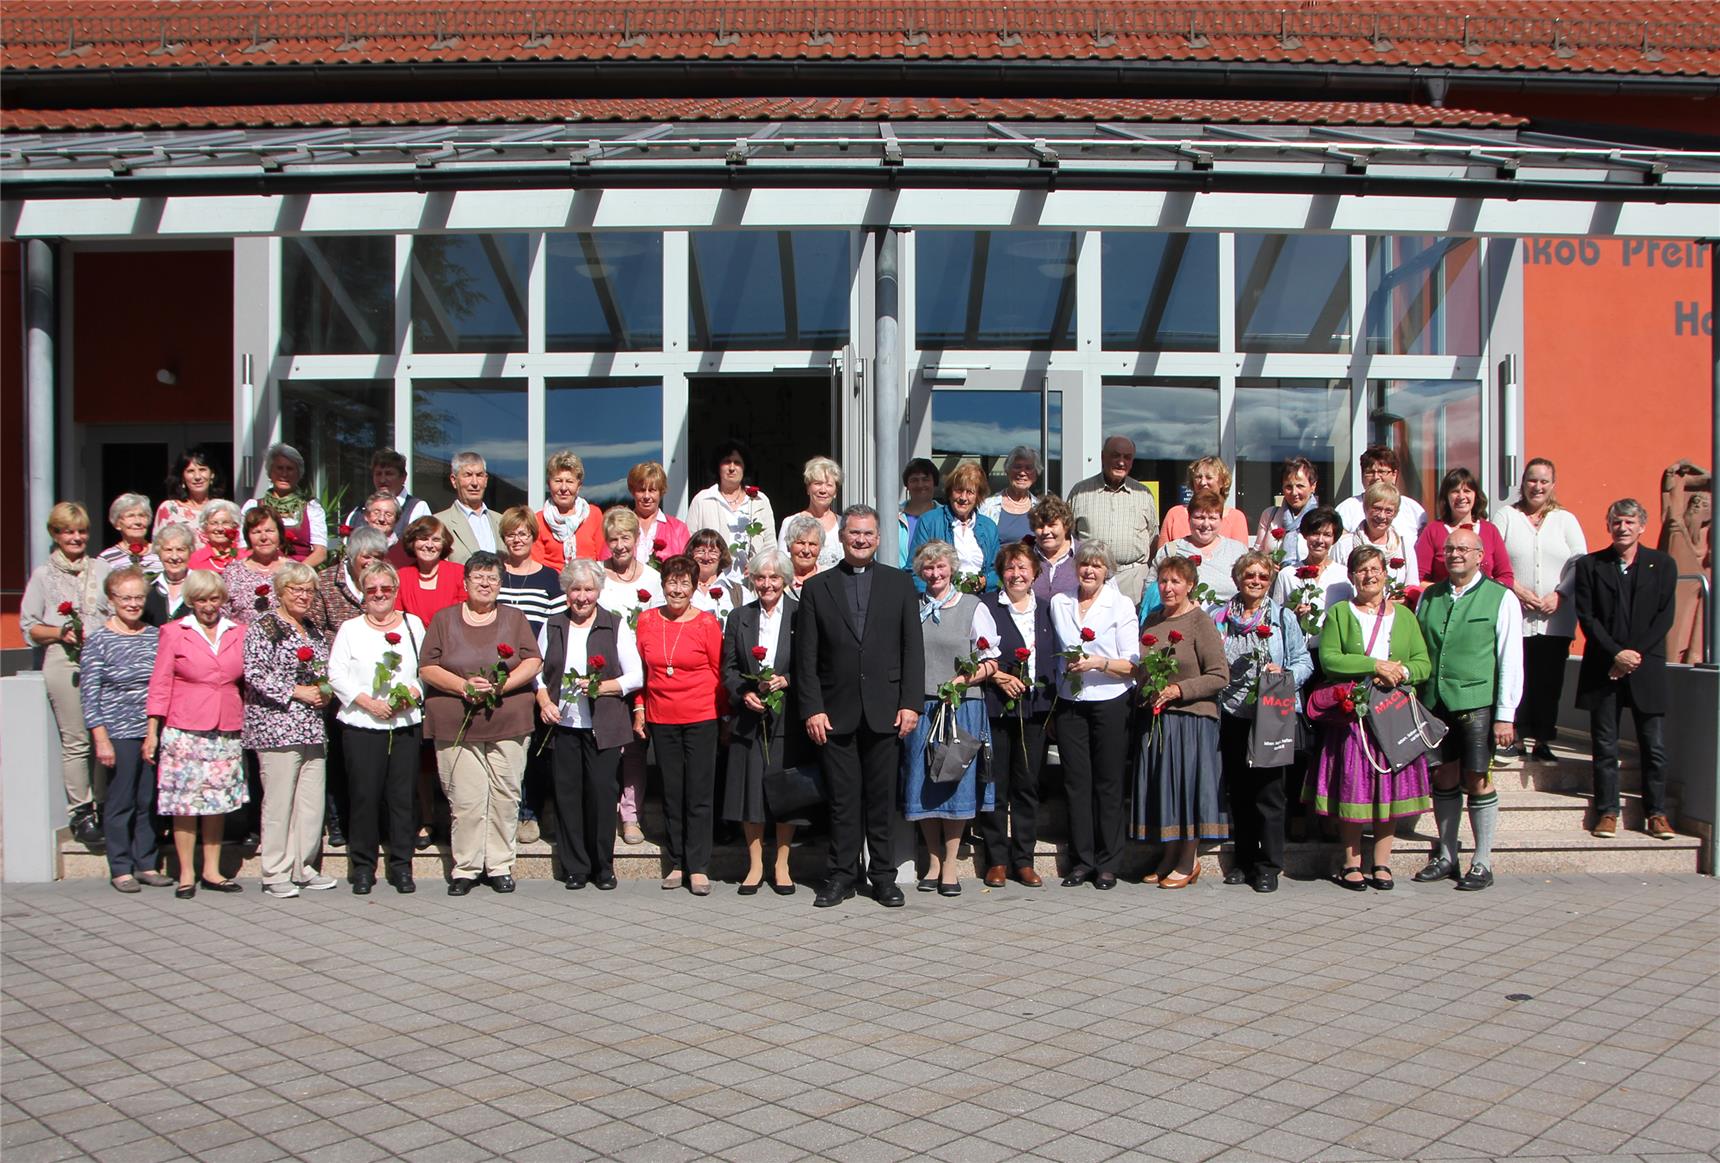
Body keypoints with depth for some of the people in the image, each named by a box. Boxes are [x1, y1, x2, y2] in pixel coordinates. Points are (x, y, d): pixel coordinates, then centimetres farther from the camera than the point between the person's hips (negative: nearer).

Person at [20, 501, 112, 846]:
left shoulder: (102, 569, 14)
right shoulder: (43, 575, 10)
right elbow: (29, 626, 7)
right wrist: (61, 632, -9)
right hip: (63, 662, -2)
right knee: (75, 740, -4)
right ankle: (80, 812, 4)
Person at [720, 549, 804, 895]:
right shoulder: (739, 618, 9)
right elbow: (728, 668, 8)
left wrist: (786, 680, -16)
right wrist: (744, 694, -8)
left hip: (787, 720, -2)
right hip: (749, 718, 2)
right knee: (750, 789, 4)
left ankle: (781, 865, 15)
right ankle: (755, 864, 17)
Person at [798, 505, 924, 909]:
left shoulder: (900, 584, 8)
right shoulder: (817, 588, 7)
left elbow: (912, 648, 4)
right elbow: (806, 656, 3)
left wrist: (911, 703, -4)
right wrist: (812, 709, -5)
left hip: (884, 711, 0)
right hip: (836, 713, 0)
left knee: (882, 797, 5)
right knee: (842, 798, 4)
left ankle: (883, 876, 15)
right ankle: (841, 875, 13)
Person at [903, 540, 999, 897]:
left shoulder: (973, 607, 4)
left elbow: (990, 662, 2)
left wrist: (965, 679, -15)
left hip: (962, 706, -2)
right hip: (919, 705, 2)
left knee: (956, 783, -1)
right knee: (922, 785, 3)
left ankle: (950, 865, 9)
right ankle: (933, 861, 16)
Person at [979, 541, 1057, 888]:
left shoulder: (1046, 609, 12)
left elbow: (1056, 655, 14)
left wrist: (1049, 694, 3)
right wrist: (998, 677, -14)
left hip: (1034, 708, 3)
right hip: (995, 707, -3)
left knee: (1027, 784, 7)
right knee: (995, 784, 1)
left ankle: (1024, 859, 14)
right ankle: (996, 860, 9)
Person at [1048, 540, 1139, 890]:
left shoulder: (1121, 605, 0)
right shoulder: (1058, 603, 10)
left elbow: (1132, 665, -3)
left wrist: (1099, 663, -19)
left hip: (1109, 703, -3)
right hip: (1069, 702, 3)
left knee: (1108, 782, 1)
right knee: (1076, 781, 3)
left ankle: (1108, 864, 9)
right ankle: (1081, 861, 12)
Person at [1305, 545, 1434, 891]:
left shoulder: (1404, 616, 15)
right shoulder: (1339, 614, 7)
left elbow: (1423, 664, 8)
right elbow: (1328, 659, -7)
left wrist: (1401, 673, -13)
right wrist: (1375, 665, -14)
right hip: (1351, 715, -2)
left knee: (1389, 787, 3)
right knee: (1351, 786, -3)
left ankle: (1382, 863, 12)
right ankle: (1352, 863, 7)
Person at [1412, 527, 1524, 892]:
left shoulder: (1501, 598, -1)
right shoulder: (1429, 597, 11)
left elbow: (1510, 660, -3)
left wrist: (1505, 715, -7)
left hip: (1477, 702, -4)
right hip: (1435, 701, 4)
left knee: (1477, 780, 0)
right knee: (1443, 777, 10)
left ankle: (1483, 863, 10)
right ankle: (1446, 857, 21)